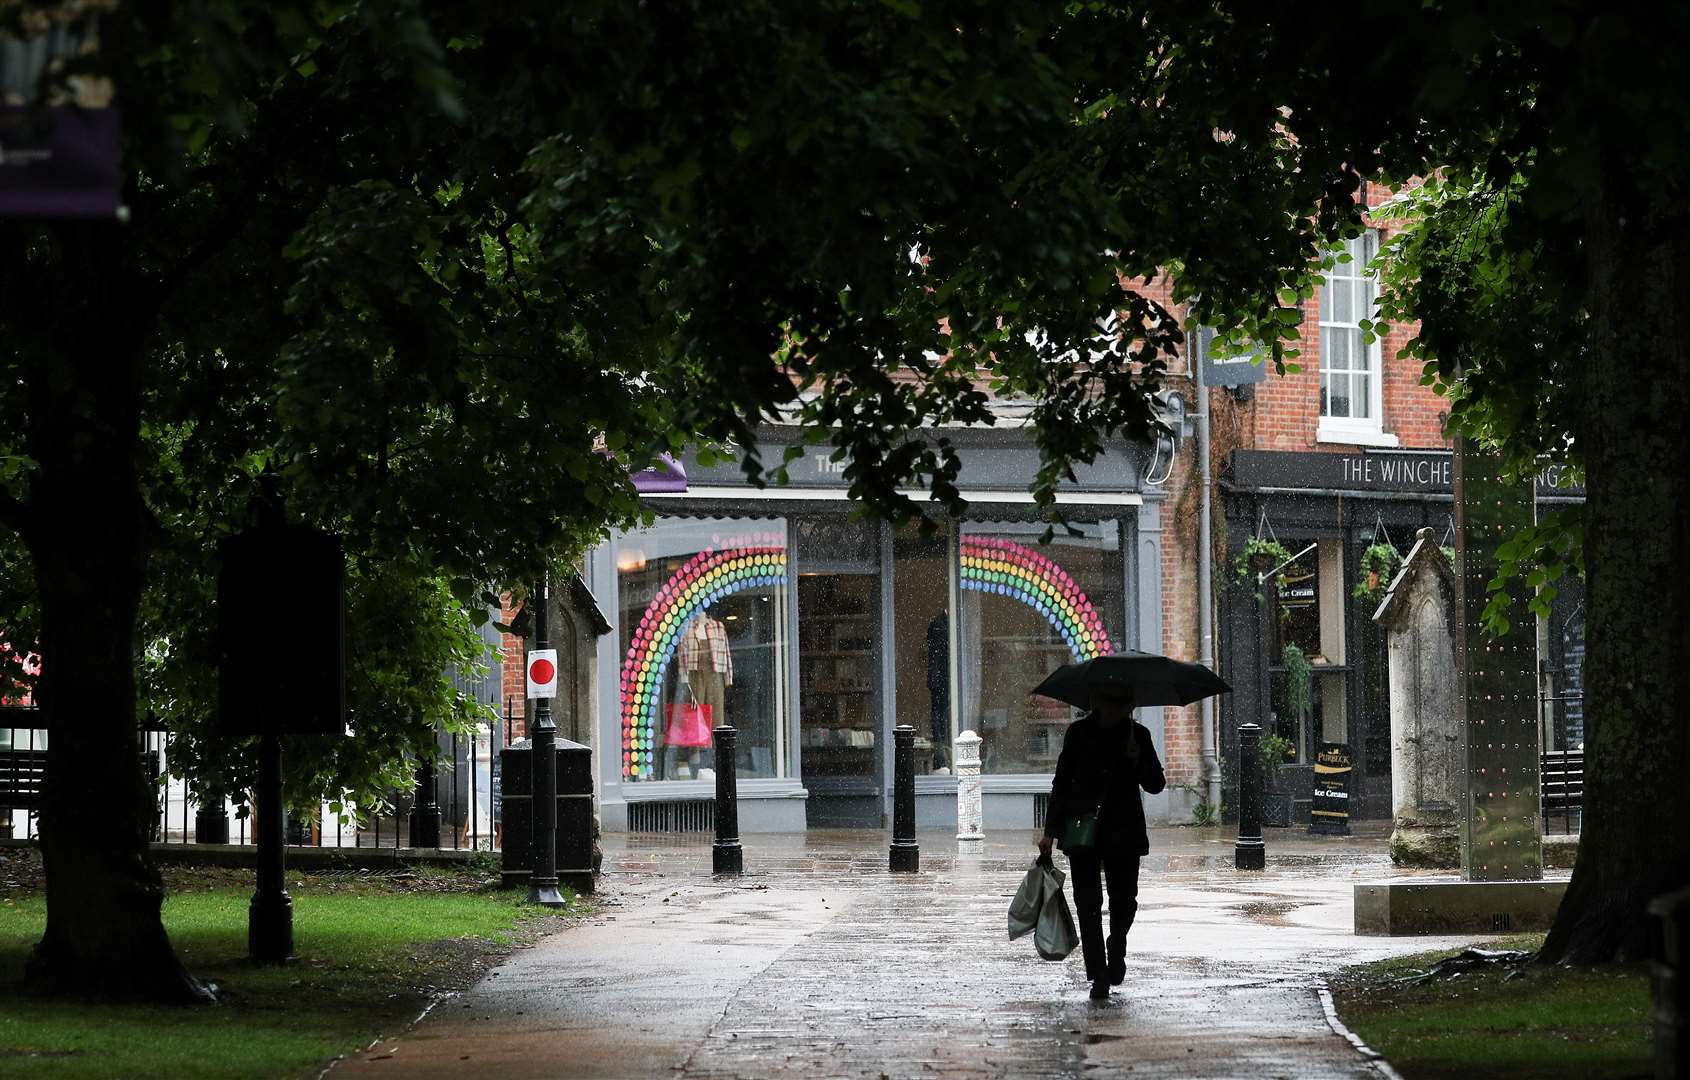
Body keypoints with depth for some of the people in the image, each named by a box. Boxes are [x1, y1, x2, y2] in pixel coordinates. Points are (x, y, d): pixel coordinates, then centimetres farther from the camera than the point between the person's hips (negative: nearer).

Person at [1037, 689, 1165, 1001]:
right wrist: (1050, 831, 0)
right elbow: (1061, 783, 6)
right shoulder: (1079, 732, 3)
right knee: (1088, 904, -5)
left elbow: (1156, 785, 4)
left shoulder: (1137, 735, 4)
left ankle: (1116, 951, 31)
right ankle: (1098, 976, -2)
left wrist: (1138, 761, -16)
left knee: (1124, 900, 1)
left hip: (1123, 832, 1)